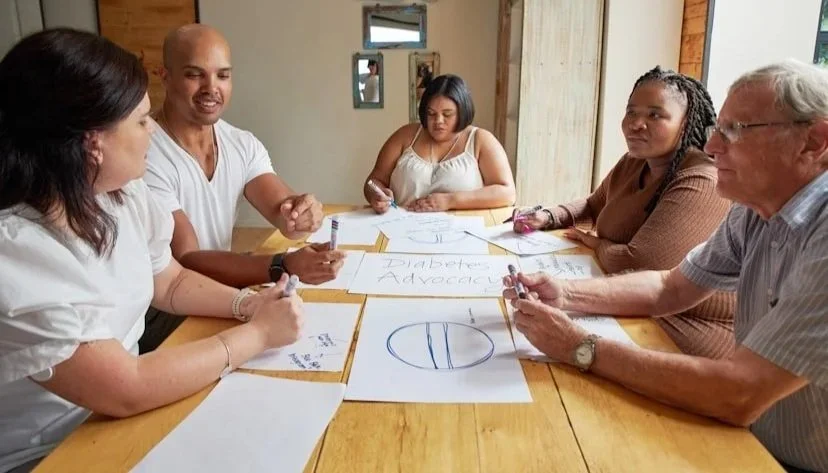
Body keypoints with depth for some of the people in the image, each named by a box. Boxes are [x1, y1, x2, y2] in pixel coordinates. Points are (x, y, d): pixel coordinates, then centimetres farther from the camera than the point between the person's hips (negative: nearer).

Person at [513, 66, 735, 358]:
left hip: (689, 332, -8)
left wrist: (597, 243, -10)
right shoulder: (632, 164, 5)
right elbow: (593, 206, 23)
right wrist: (547, 217, 3)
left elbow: (635, 267, -32)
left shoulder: (700, 185, -25)